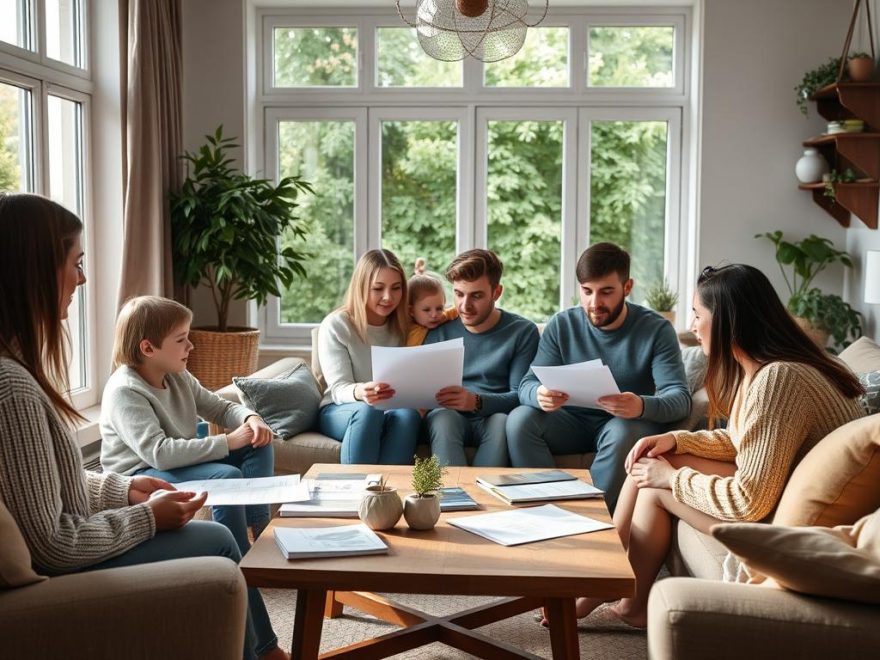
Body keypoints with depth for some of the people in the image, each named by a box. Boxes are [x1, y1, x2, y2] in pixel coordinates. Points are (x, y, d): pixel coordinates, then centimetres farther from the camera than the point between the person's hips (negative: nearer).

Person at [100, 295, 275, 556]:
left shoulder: (178, 377, 2)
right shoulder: (124, 391, -23)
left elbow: (220, 407, 13)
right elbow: (159, 453, -33)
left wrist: (250, 418, -12)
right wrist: (227, 442, -29)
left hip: (181, 462, 9)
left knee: (259, 444, 1)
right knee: (226, 476, -29)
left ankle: (260, 530, -5)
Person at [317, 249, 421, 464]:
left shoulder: (404, 325, 6)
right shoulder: (335, 325, -5)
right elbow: (338, 389, -13)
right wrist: (359, 393, -38)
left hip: (392, 410, 3)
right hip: (339, 412, -2)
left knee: (408, 414, -34)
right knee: (368, 411, -38)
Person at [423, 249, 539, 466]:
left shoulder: (523, 332, 5)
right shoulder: (439, 330, 9)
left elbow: (520, 395, -5)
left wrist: (476, 401, -24)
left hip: (493, 419, -1)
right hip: (450, 419, 1)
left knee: (503, 421, -35)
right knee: (443, 416, -33)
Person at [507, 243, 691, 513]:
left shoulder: (656, 329, -9)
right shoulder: (562, 325, -2)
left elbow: (679, 397, -18)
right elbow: (527, 385, -8)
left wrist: (642, 406, -43)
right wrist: (539, 395, -35)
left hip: (628, 423, -2)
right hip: (573, 421, 3)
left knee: (622, 432, -37)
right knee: (520, 420, -25)